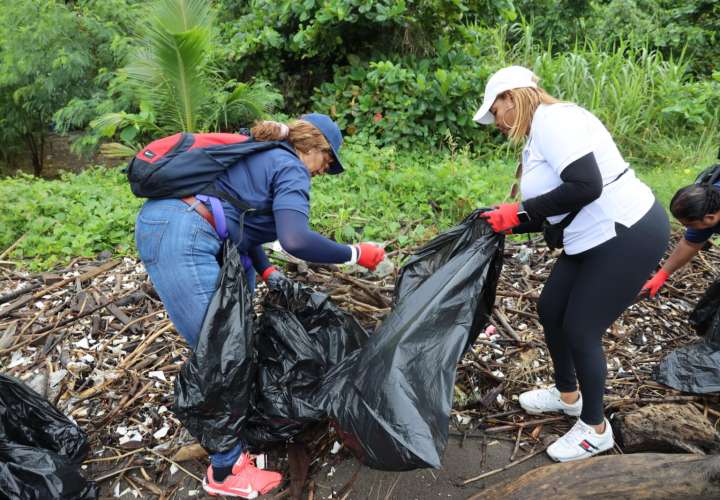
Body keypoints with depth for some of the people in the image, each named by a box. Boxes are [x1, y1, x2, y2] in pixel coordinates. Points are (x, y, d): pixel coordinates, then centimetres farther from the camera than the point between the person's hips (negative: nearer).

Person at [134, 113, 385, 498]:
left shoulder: (260, 157, 25)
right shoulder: (292, 169, -2)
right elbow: (295, 240, -18)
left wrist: (267, 272, 20)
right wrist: (355, 254, -6)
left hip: (156, 221, 10)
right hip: (182, 238, -10)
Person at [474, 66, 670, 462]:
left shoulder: (553, 119, -17)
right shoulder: (538, 136, 12)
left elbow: (586, 187, -28)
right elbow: (553, 213, 13)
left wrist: (521, 212, -20)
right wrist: (506, 222, 3)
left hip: (629, 236, -10)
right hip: (595, 238, 10)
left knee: (580, 330, -2)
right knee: (550, 309, 15)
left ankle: (595, 429, 21)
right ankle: (568, 395, 38)